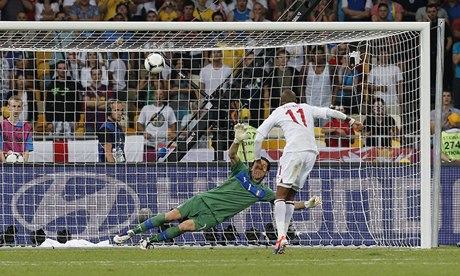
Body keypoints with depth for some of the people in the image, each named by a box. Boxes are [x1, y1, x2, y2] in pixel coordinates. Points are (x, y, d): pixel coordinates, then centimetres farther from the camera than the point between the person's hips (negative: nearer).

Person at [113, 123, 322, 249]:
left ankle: (150, 242, -14)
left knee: (185, 227, -27)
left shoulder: (263, 192, 6)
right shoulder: (242, 171, 6)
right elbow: (231, 155, -10)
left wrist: (307, 204, -9)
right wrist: (238, 141, -31)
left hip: (212, 217, -1)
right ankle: (131, 233, 1)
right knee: (171, 216, -11)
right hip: (203, 201, 1)